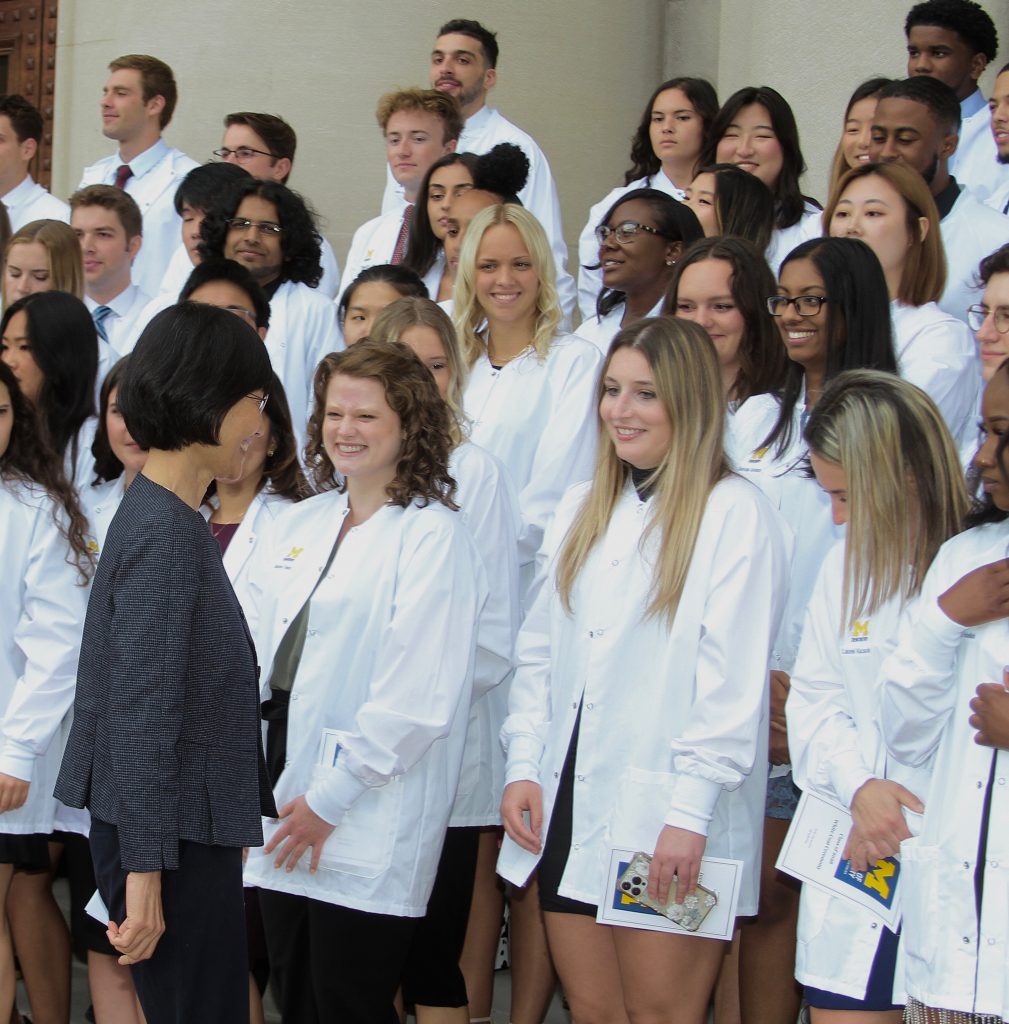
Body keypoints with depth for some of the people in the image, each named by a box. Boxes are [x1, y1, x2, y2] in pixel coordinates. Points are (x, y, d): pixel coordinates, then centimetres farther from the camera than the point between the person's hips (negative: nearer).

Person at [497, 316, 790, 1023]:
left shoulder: (736, 515, -8)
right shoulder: (583, 510, 15)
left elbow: (733, 681, -12)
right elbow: (540, 650, 16)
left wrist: (690, 813, -16)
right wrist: (524, 767, 5)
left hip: (666, 816, -6)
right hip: (570, 814, 6)